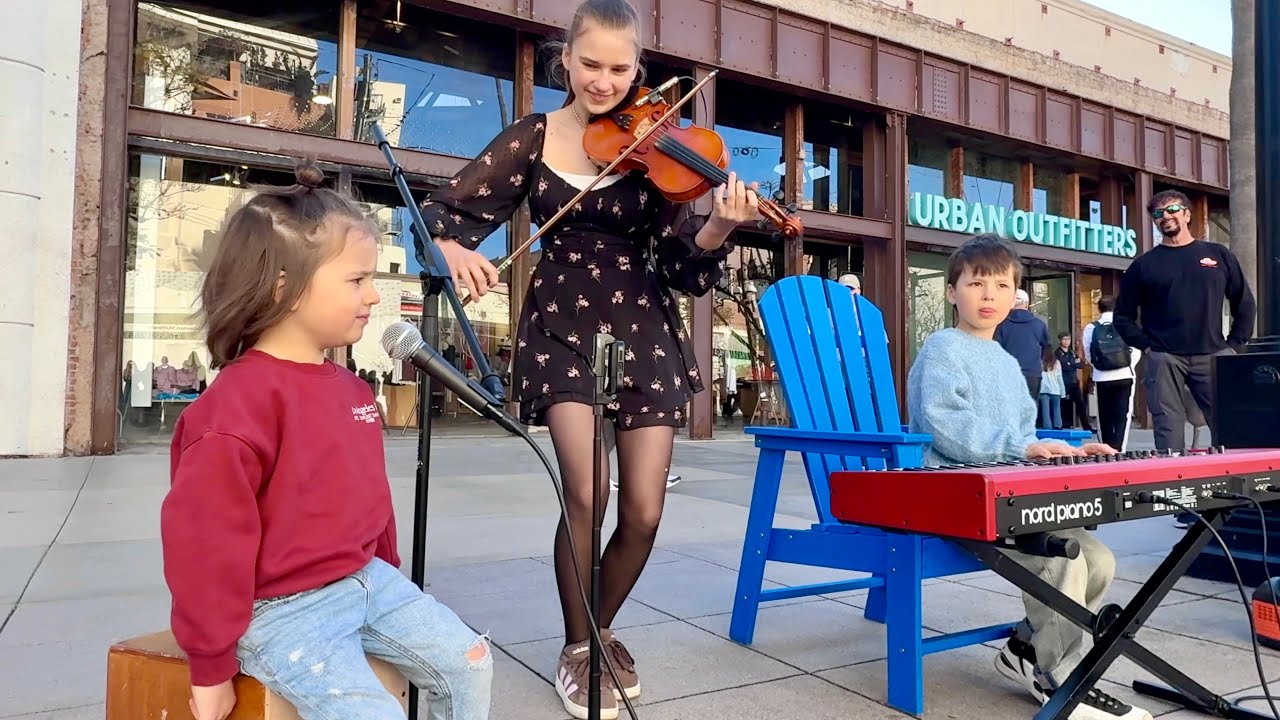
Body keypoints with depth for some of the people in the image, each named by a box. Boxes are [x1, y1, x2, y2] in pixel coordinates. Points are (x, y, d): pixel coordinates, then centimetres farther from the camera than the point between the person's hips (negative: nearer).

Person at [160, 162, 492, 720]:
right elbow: (203, 541, -20)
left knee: (467, 660, 5)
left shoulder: (351, 388, 7)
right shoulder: (239, 403, -21)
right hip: (283, 608, -8)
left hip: (366, 580, 8)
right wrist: (212, 668, -13)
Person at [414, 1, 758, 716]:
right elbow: (449, 207, 3)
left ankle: (601, 630, 28)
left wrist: (718, 227, -26)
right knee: (587, 495, -19)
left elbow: (681, 268, -5)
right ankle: (577, 649, 9)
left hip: (643, 330, 1)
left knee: (644, 511, -2)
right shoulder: (534, 137, 4)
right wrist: (451, 246, -20)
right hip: (561, 324, -1)